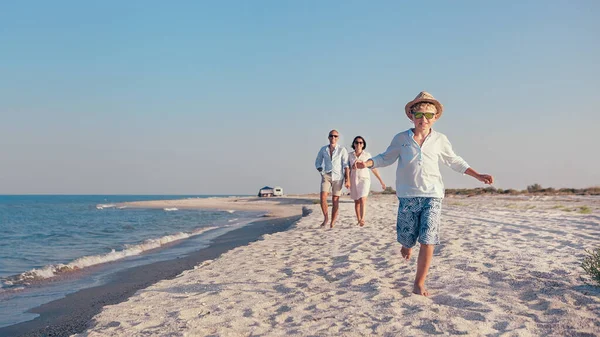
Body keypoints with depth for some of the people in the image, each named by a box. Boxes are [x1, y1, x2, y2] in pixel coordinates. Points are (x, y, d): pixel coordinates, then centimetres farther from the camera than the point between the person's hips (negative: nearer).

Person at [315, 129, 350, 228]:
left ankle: (332, 224, 8)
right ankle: (325, 218, -1)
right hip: (326, 176, 2)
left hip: (338, 177, -1)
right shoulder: (323, 149, 3)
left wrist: (347, 180, -16)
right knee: (323, 197, -19)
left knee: (335, 201, 0)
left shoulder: (342, 150, -5)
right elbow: (317, 163, 14)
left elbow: (346, 165, -9)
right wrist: (321, 170, -5)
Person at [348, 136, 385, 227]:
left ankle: (362, 219, -29)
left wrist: (381, 181, 6)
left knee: (362, 199, -21)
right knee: (357, 201, 8)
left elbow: (374, 169, 5)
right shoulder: (350, 155, 4)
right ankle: (358, 220, 18)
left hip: (364, 179, -2)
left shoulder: (367, 155, 1)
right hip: (354, 180, 2)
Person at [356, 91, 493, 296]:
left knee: (428, 242, -8)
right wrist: (368, 163, -8)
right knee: (407, 238, 8)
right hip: (408, 196, 0)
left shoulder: (440, 140, 4)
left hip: (432, 196, 0)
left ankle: (419, 284, 4)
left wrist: (478, 176, 10)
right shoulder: (401, 139, 1)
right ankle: (407, 245, 48)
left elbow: (455, 162, 16)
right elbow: (386, 158, 11)